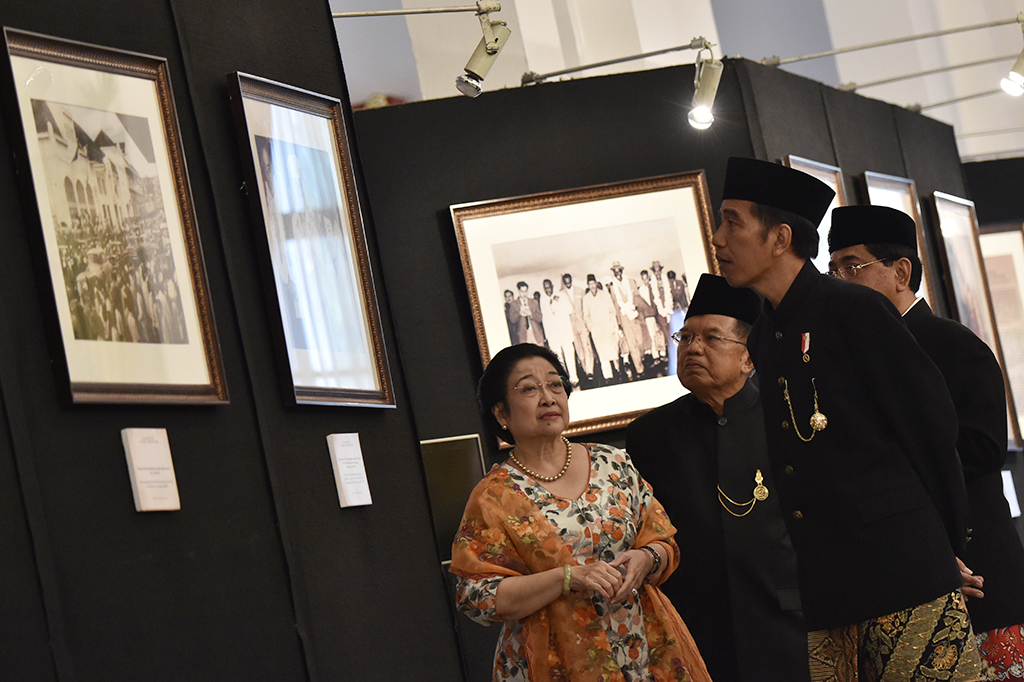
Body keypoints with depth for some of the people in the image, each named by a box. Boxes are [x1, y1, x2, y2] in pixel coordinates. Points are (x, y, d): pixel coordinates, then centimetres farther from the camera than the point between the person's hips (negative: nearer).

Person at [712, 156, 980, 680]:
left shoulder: (855, 311, -6)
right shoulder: (761, 338, 15)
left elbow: (931, 421, -5)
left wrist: (947, 544, 0)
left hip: (900, 568, -6)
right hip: (823, 586, 7)